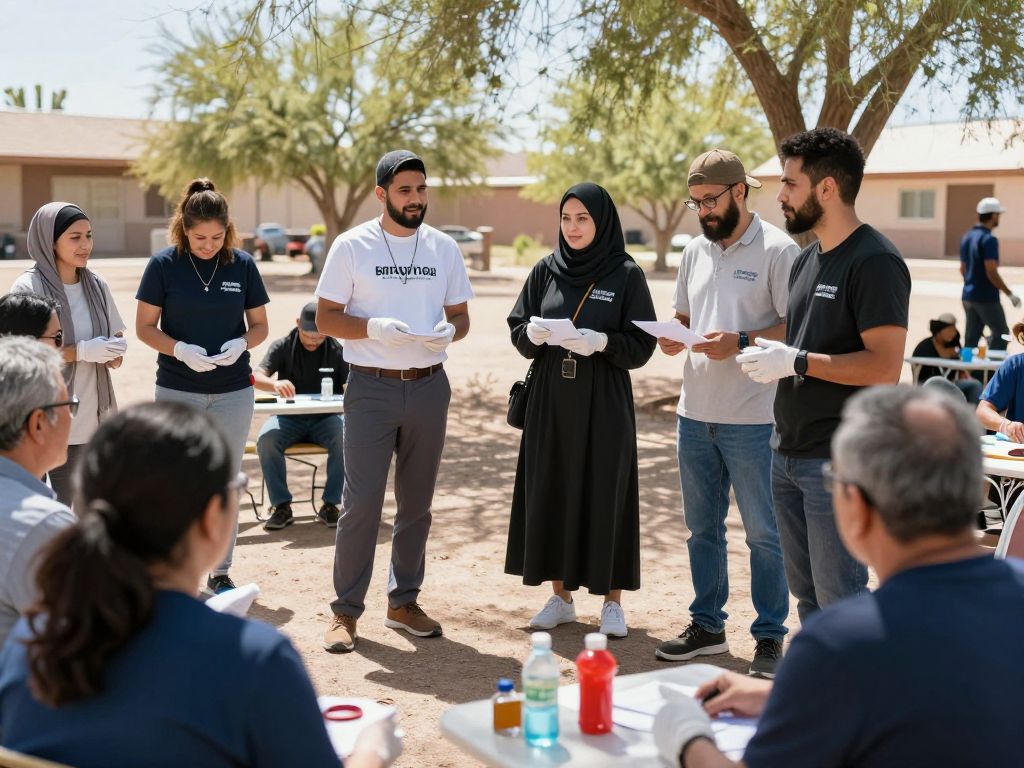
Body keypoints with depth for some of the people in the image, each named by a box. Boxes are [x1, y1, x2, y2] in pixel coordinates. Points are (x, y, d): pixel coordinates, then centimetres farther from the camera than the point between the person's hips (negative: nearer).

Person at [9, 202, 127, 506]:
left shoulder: (96, 285, 6)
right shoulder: (28, 289, -11)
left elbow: (116, 336, 16)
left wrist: (115, 352, -7)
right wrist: (81, 351, -21)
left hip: (88, 417, 5)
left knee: (66, 507, 12)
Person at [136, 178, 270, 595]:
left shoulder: (242, 265, -1)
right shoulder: (164, 264, -6)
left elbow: (260, 325, 6)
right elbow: (145, 327, -3)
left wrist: (241, 343, -15)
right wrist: (180, 350, -20)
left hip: (233, 392, 2)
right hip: (176, 392, -2)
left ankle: (220, 572, 21)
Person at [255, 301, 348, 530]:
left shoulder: (337, 350, 4)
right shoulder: (283, 347, 1)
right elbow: (257, 376, -13)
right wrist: (275, 385, -37)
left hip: (325, 417, 0)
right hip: (289, 418, 0)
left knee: (345, 438, -33)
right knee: (266, 439, -32)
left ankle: (330, 505, -20)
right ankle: (281, 505, -20)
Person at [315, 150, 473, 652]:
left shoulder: (444, 248, 8)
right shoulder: (351, 247, -2)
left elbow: (461, 316, 12)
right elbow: (325, 318, -3)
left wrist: (449, 331, -11)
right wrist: (374, 327, -20)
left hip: (429, 385, 4)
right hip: (371, 386, -4)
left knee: (417, 502, 11)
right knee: (361, 501, -6)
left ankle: (404, 602, 23)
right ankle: (345, 610, 5)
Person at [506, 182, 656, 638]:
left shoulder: (626, 274, -3)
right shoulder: (546, 271, 7)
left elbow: (643, 345, -5)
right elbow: (517, 331, 8)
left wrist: (603, 342, -22)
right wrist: (532, 334, -15)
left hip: (603, 407, -3)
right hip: (551, 404, 3)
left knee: (606, 496, 1)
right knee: (551, 494, 6)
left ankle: (612, 601, 13)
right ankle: (561, 596, 19)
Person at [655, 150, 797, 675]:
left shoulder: (778, 250, -8)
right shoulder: (696, 250, 13)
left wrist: (741, 342, -23)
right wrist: (673, 337, -2)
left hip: (753, 419, -7)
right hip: (695, 413, 7)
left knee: (763, 533, 3)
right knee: (702, 527, 16)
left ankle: (770, 637, 14)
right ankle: (707, 624, 29)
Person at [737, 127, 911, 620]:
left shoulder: (874, 262, -14)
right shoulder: (807, 260, 15)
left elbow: (884, 367, -22)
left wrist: (796, 361, -20)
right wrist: (766, 351, 7)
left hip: (837, 463, -9)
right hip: (789, 452, 9)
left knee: (840, 600, -2)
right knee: (806, 592, 17)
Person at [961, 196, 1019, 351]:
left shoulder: (967, 237, 10)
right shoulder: (989, 239, -16)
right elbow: (991, 272, -21)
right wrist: (1010, 294, -14)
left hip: (968, 296, 8)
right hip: (986, 298, -8)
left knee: (971, 338, 9)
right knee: (1001, 333, 4)